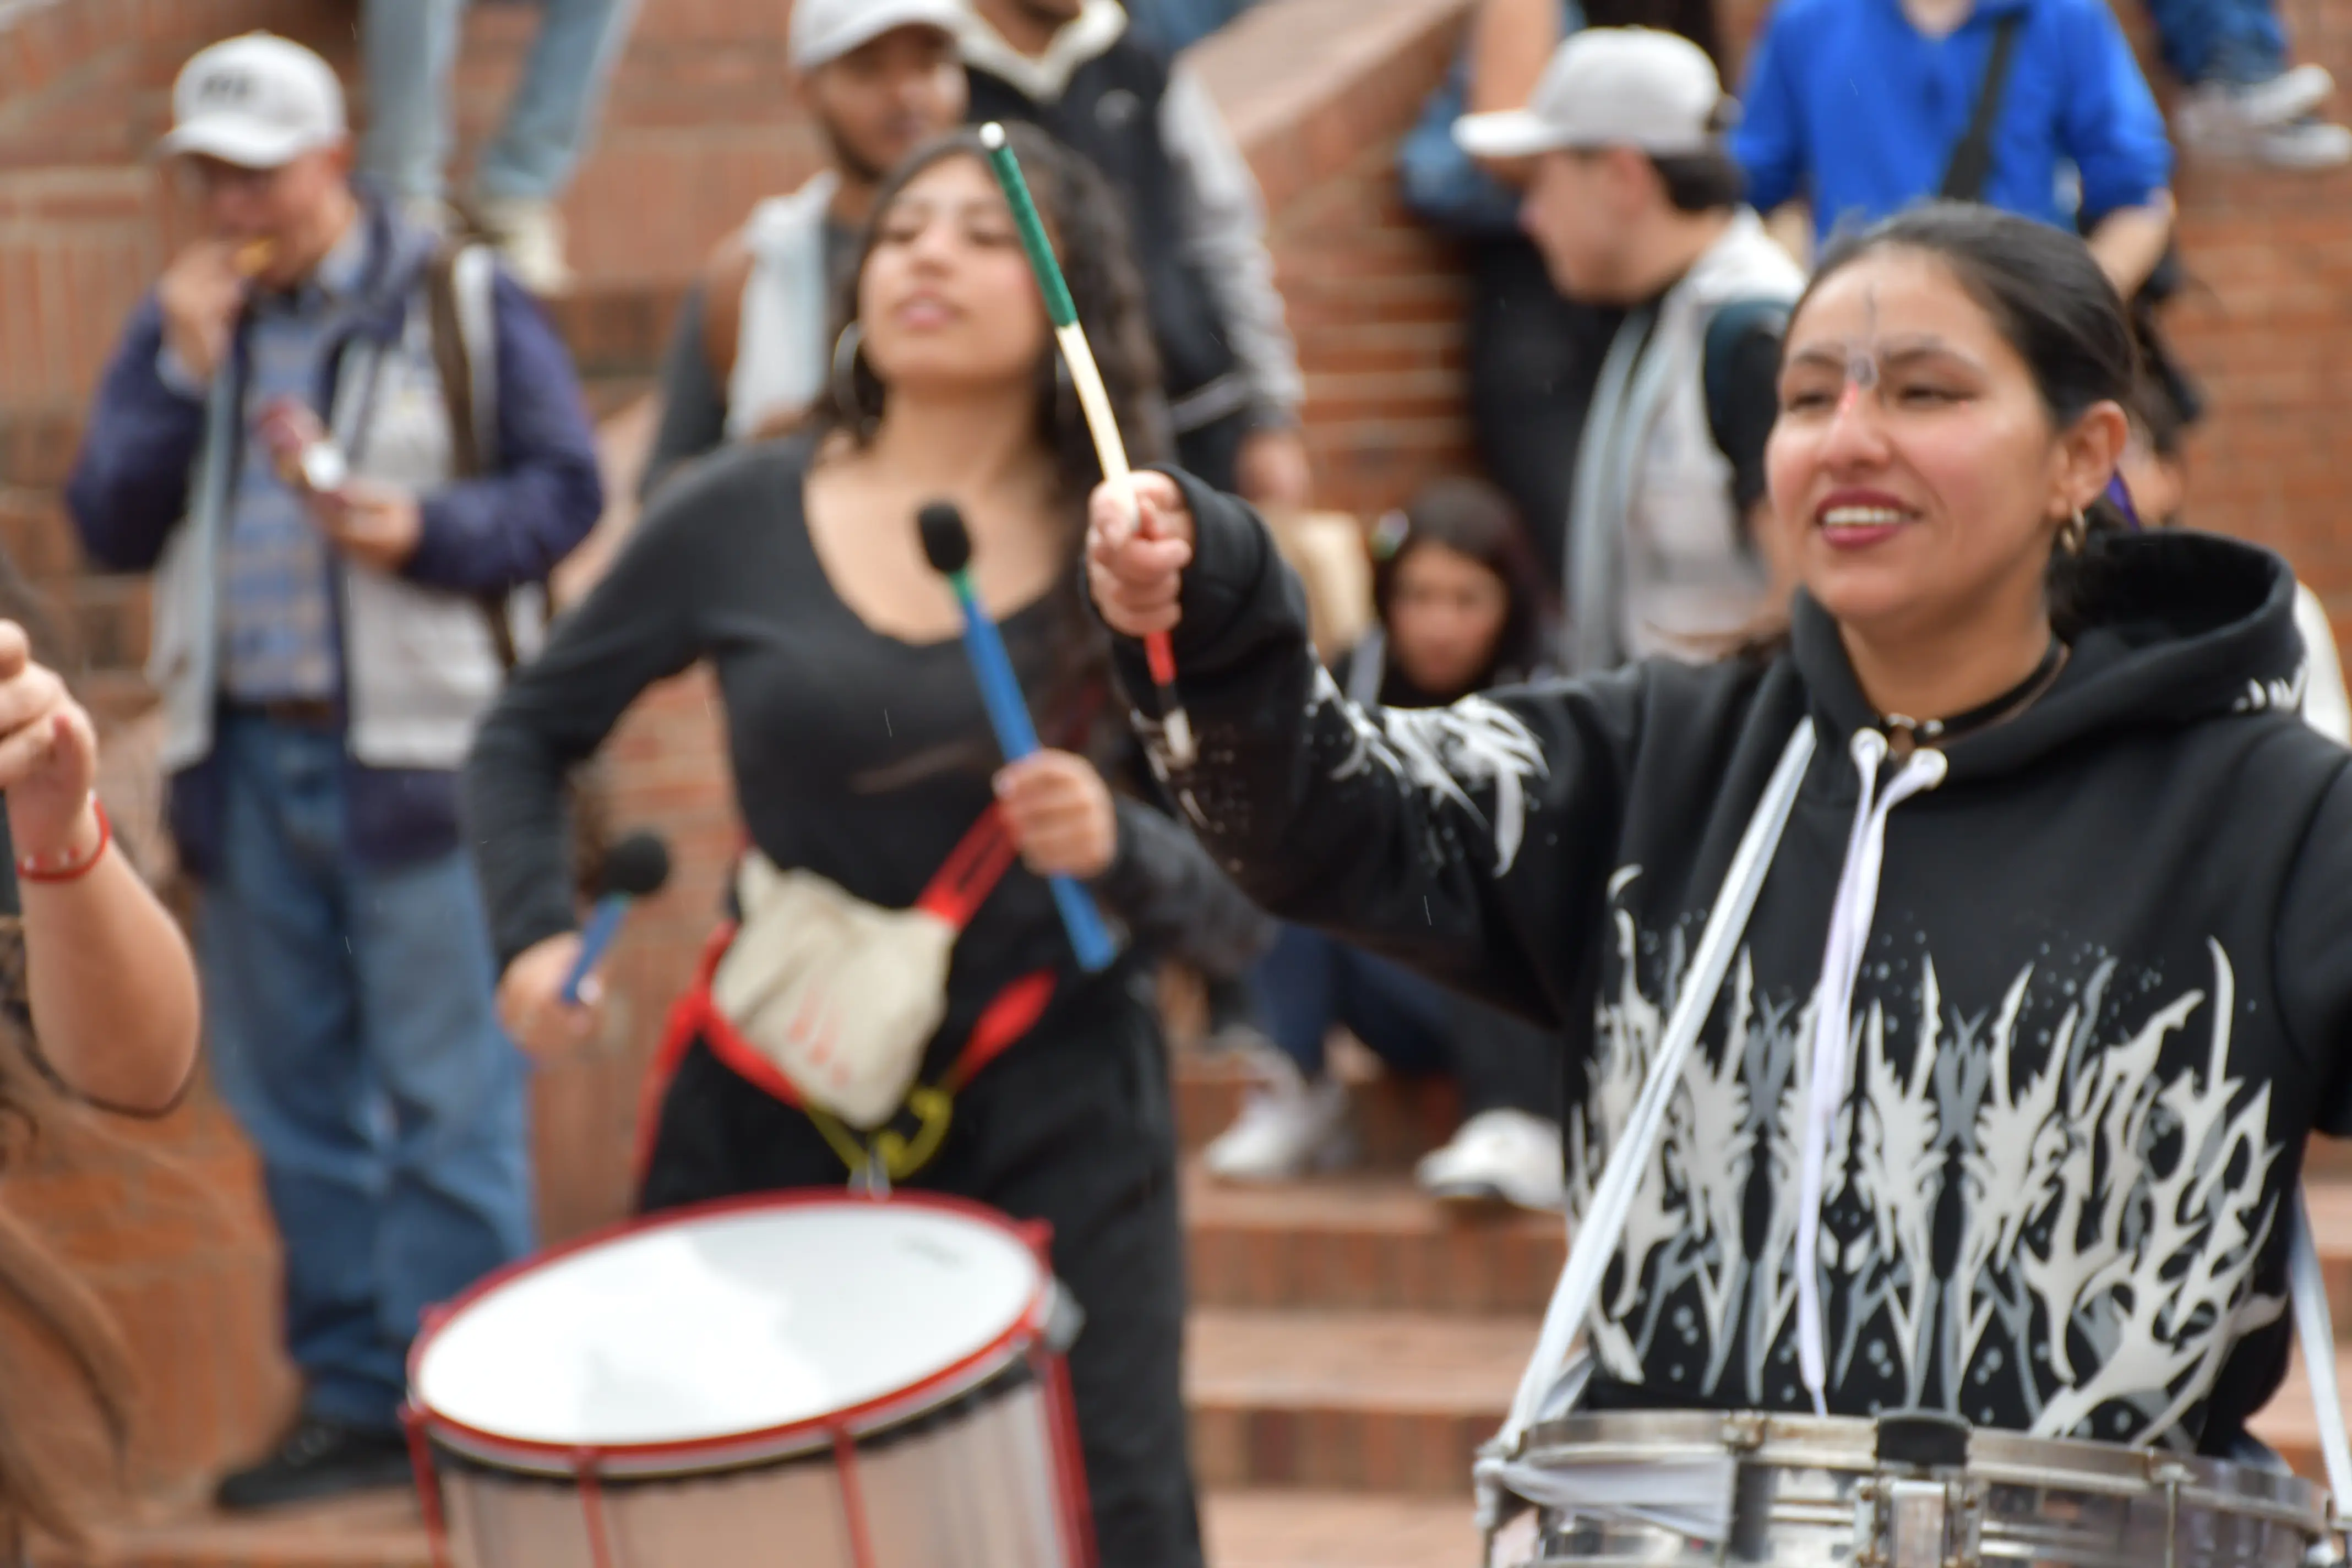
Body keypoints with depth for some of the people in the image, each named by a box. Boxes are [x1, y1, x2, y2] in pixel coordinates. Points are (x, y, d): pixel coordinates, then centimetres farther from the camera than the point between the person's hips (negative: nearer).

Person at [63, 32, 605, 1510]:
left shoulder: (463, 304, 1)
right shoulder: (182, 321, 13)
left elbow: (565, 486, -2)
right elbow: (108, 527, 6)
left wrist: (428, 531, -18)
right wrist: (182, 373, -6)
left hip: (421, 751, -5)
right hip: (244, 757, 5)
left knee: (448, 1102, -5)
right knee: (296, 1100, 10)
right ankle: (355, 1397, 19)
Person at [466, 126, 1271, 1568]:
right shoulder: (738, 522, 2)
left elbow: (1250, 908, 0)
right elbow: (526, 740, 14)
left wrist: (1122, 851, -19)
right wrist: (537, 932, -2)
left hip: (1056, 1134, -1)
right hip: (773, 1122, 1)